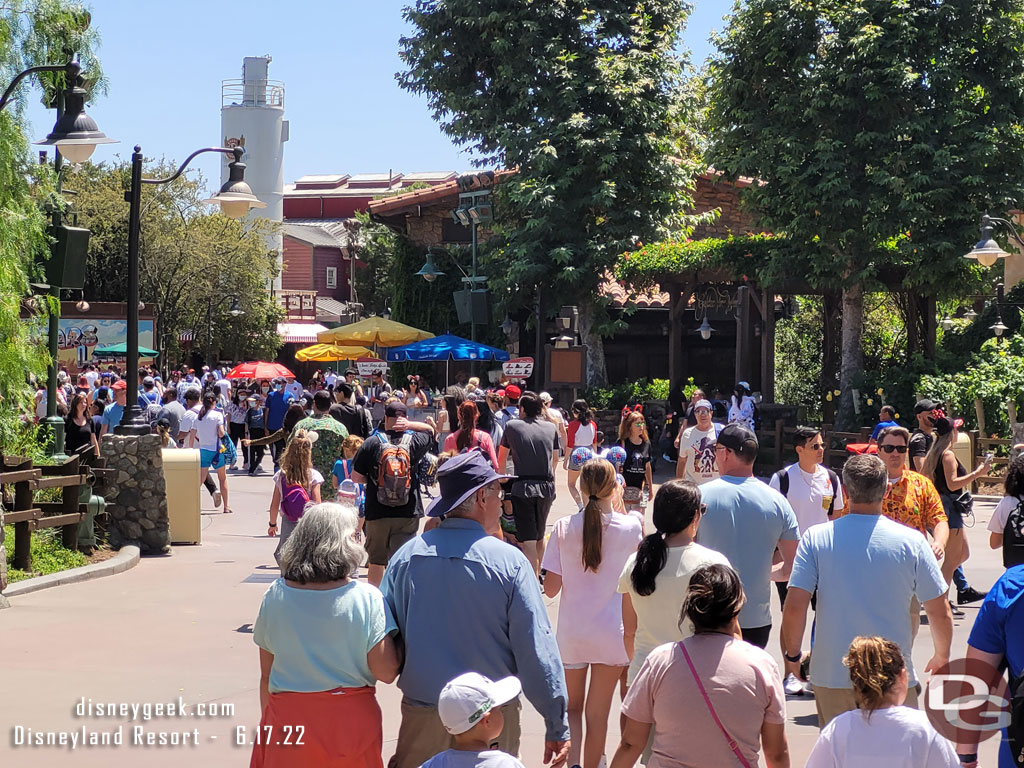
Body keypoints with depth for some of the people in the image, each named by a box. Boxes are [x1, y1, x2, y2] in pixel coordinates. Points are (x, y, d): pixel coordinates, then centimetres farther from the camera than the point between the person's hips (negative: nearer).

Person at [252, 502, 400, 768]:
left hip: (288, 716, 2)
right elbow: (386, 672, -13)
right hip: (351, 719, -2)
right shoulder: (367, 599, -12)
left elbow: (266, 675, 2)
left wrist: (268, 723, 14)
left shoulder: (275, 596, -4)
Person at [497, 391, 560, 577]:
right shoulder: (551, 428, 9)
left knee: (527, 540, -6)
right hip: (547, 487, 4)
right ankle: (539, 576, 34)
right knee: (540, 536, 21)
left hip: (523, 486, -4)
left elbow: (501, 459, 13)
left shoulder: (512, 426, 1)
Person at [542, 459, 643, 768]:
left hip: (571, 633, 0)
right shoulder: (631, 527, -9)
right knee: (598, 713, 12)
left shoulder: (564, 528, -10)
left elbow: (550, 588, -7)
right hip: (612, 634, 0)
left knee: (572, 707, 17)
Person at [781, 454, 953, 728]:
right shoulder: (911, 542, -6)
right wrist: (941, 657, 18)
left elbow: (794, 607, -9)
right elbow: (940, 612, 0)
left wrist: (792, 655, 8)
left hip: (832, 676, 1)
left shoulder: (815, 538, -6)